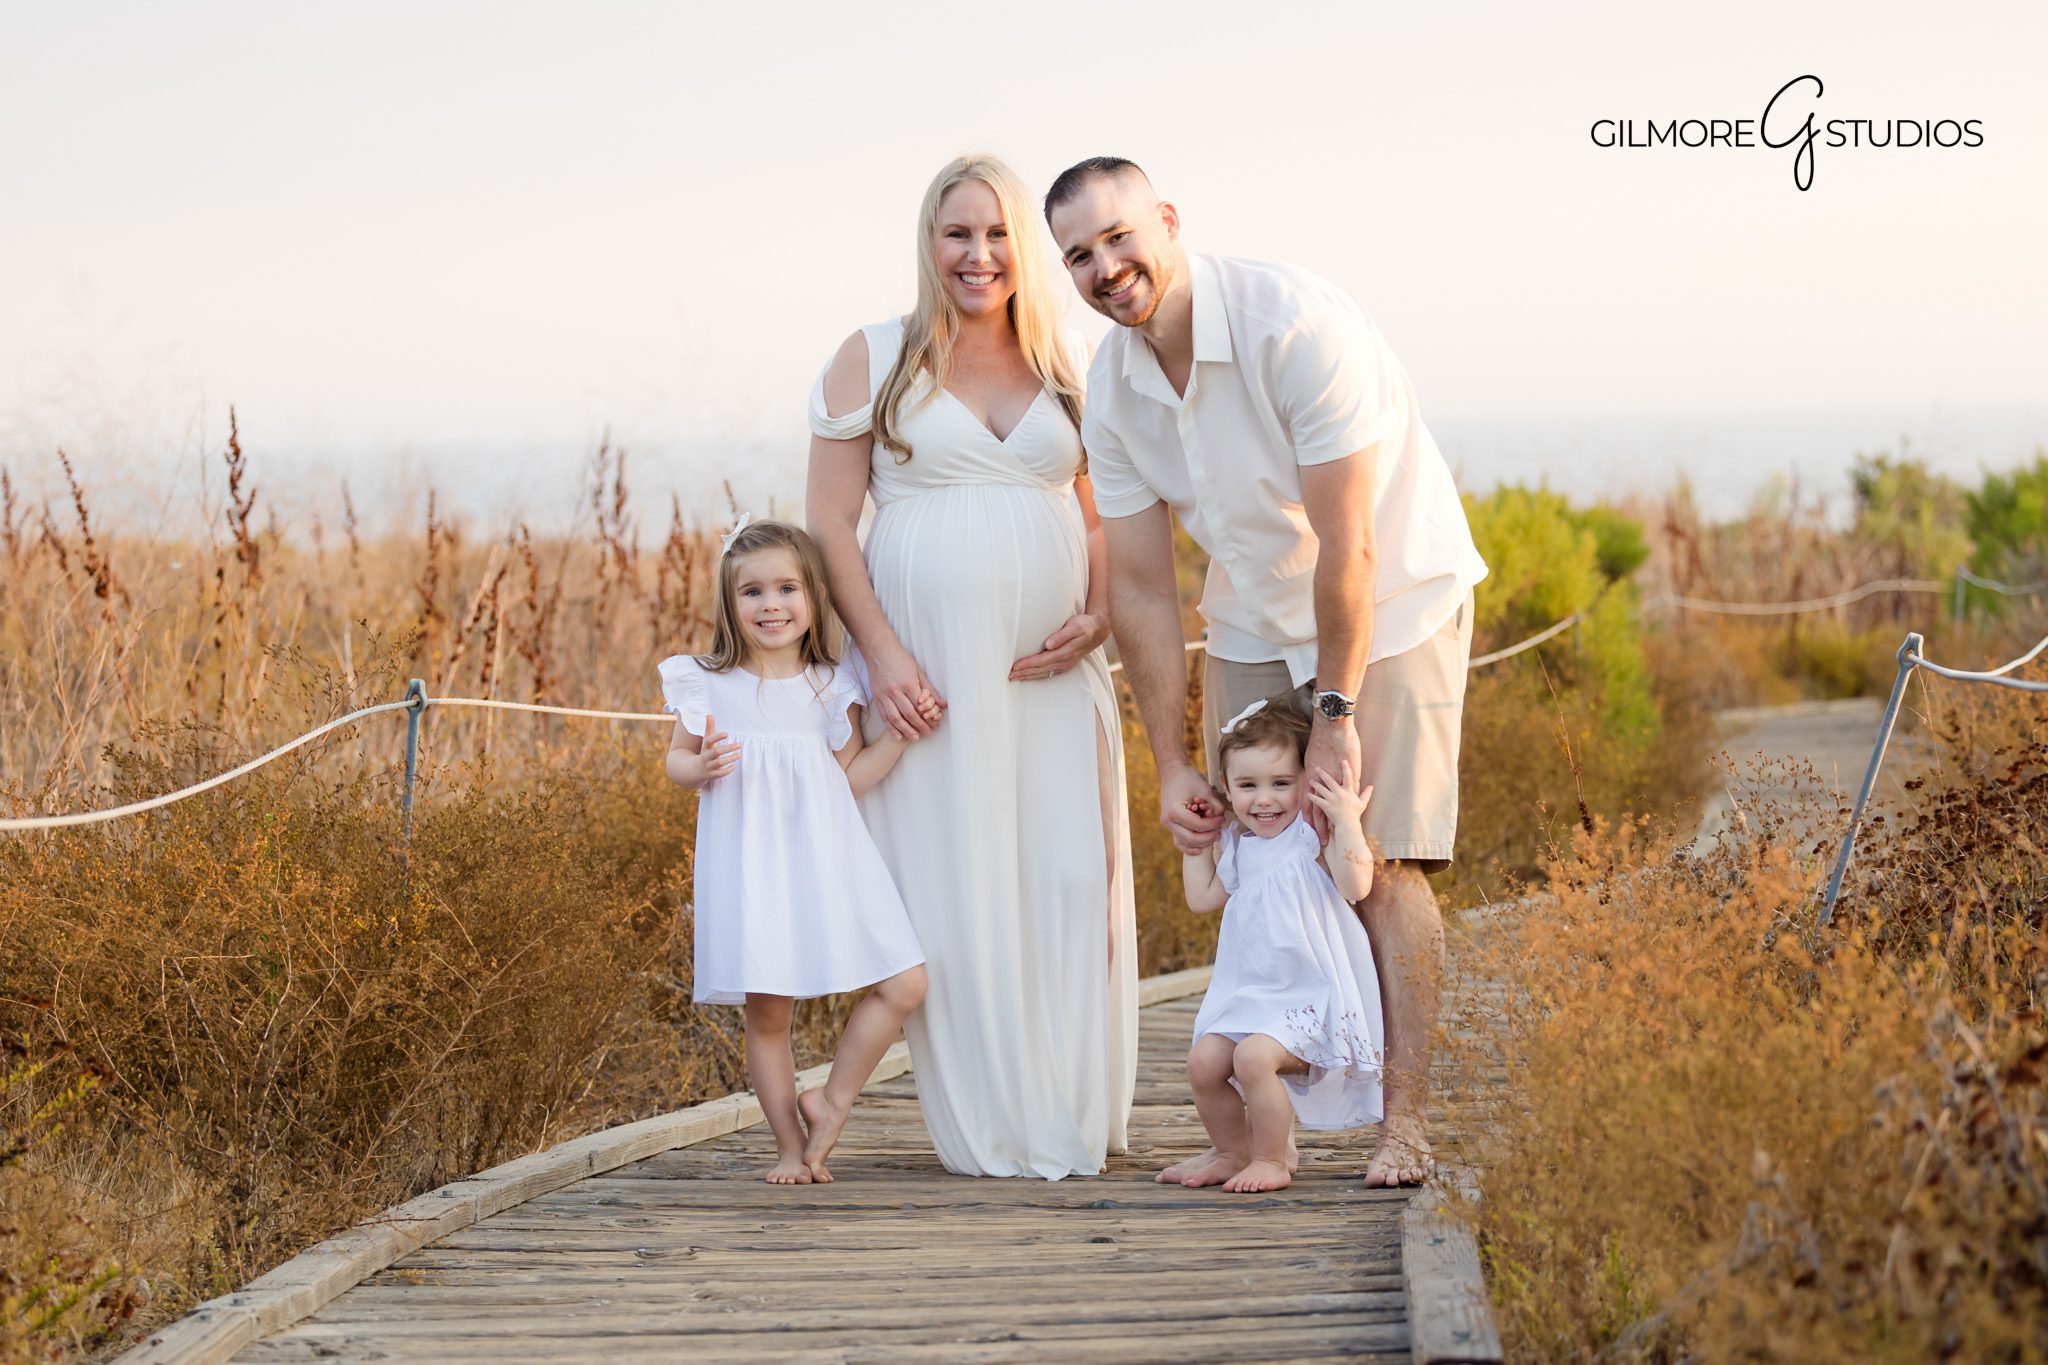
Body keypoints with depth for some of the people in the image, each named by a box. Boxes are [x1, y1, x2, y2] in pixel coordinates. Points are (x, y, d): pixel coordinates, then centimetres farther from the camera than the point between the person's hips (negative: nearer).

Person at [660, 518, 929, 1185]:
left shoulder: (831, 685, 5)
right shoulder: (709, 683, 2)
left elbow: (851, 777, 8)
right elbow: (676, 758, 11)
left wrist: (900, 734, -4)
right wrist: (699, 768, -11)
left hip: (824, 855, 2)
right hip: (751, 866, -2)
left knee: (903, 985, -6)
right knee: (766, 1009, -1)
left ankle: (831, 1099, 11)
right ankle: (791, 1144, 14)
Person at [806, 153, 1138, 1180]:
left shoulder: (1070, 366, 12)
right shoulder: (873, 362, 3)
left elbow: (1102, 517, 16)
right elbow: (830, 522, 0)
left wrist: (1097, 617, -3)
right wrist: (883, 655, -10)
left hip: (1051, 671, 3)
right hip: (927, 669, -3)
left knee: (1069, 880, -1)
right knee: (951, 889, -2)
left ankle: (1074, 1118, 10)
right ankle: (986, 1126, 5)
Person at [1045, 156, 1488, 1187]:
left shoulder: (1297, 325, -28)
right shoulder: (1113, 387, -7)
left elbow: (1347, 549, -26)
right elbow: (1139, 589, -2)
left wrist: (1335, 712, -22)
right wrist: (1170, 763, -4)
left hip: (1388, 603, -6)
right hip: (1253, 623, 6)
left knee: (1378, 861, -13)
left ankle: (1404, 1120, -7)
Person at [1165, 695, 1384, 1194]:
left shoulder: (1313, 836, -10)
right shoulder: (1238, 845, 12)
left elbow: (1356, 885, -26)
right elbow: (1203, 896, 24)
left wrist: (1348, 820, -30)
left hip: (1310, 995, -8)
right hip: (1248, 992, 8)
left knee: (1255, 1055, -27)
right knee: (1205, 1061, -5)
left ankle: (1271, 1161, -9)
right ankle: (1230, 1152, 18)